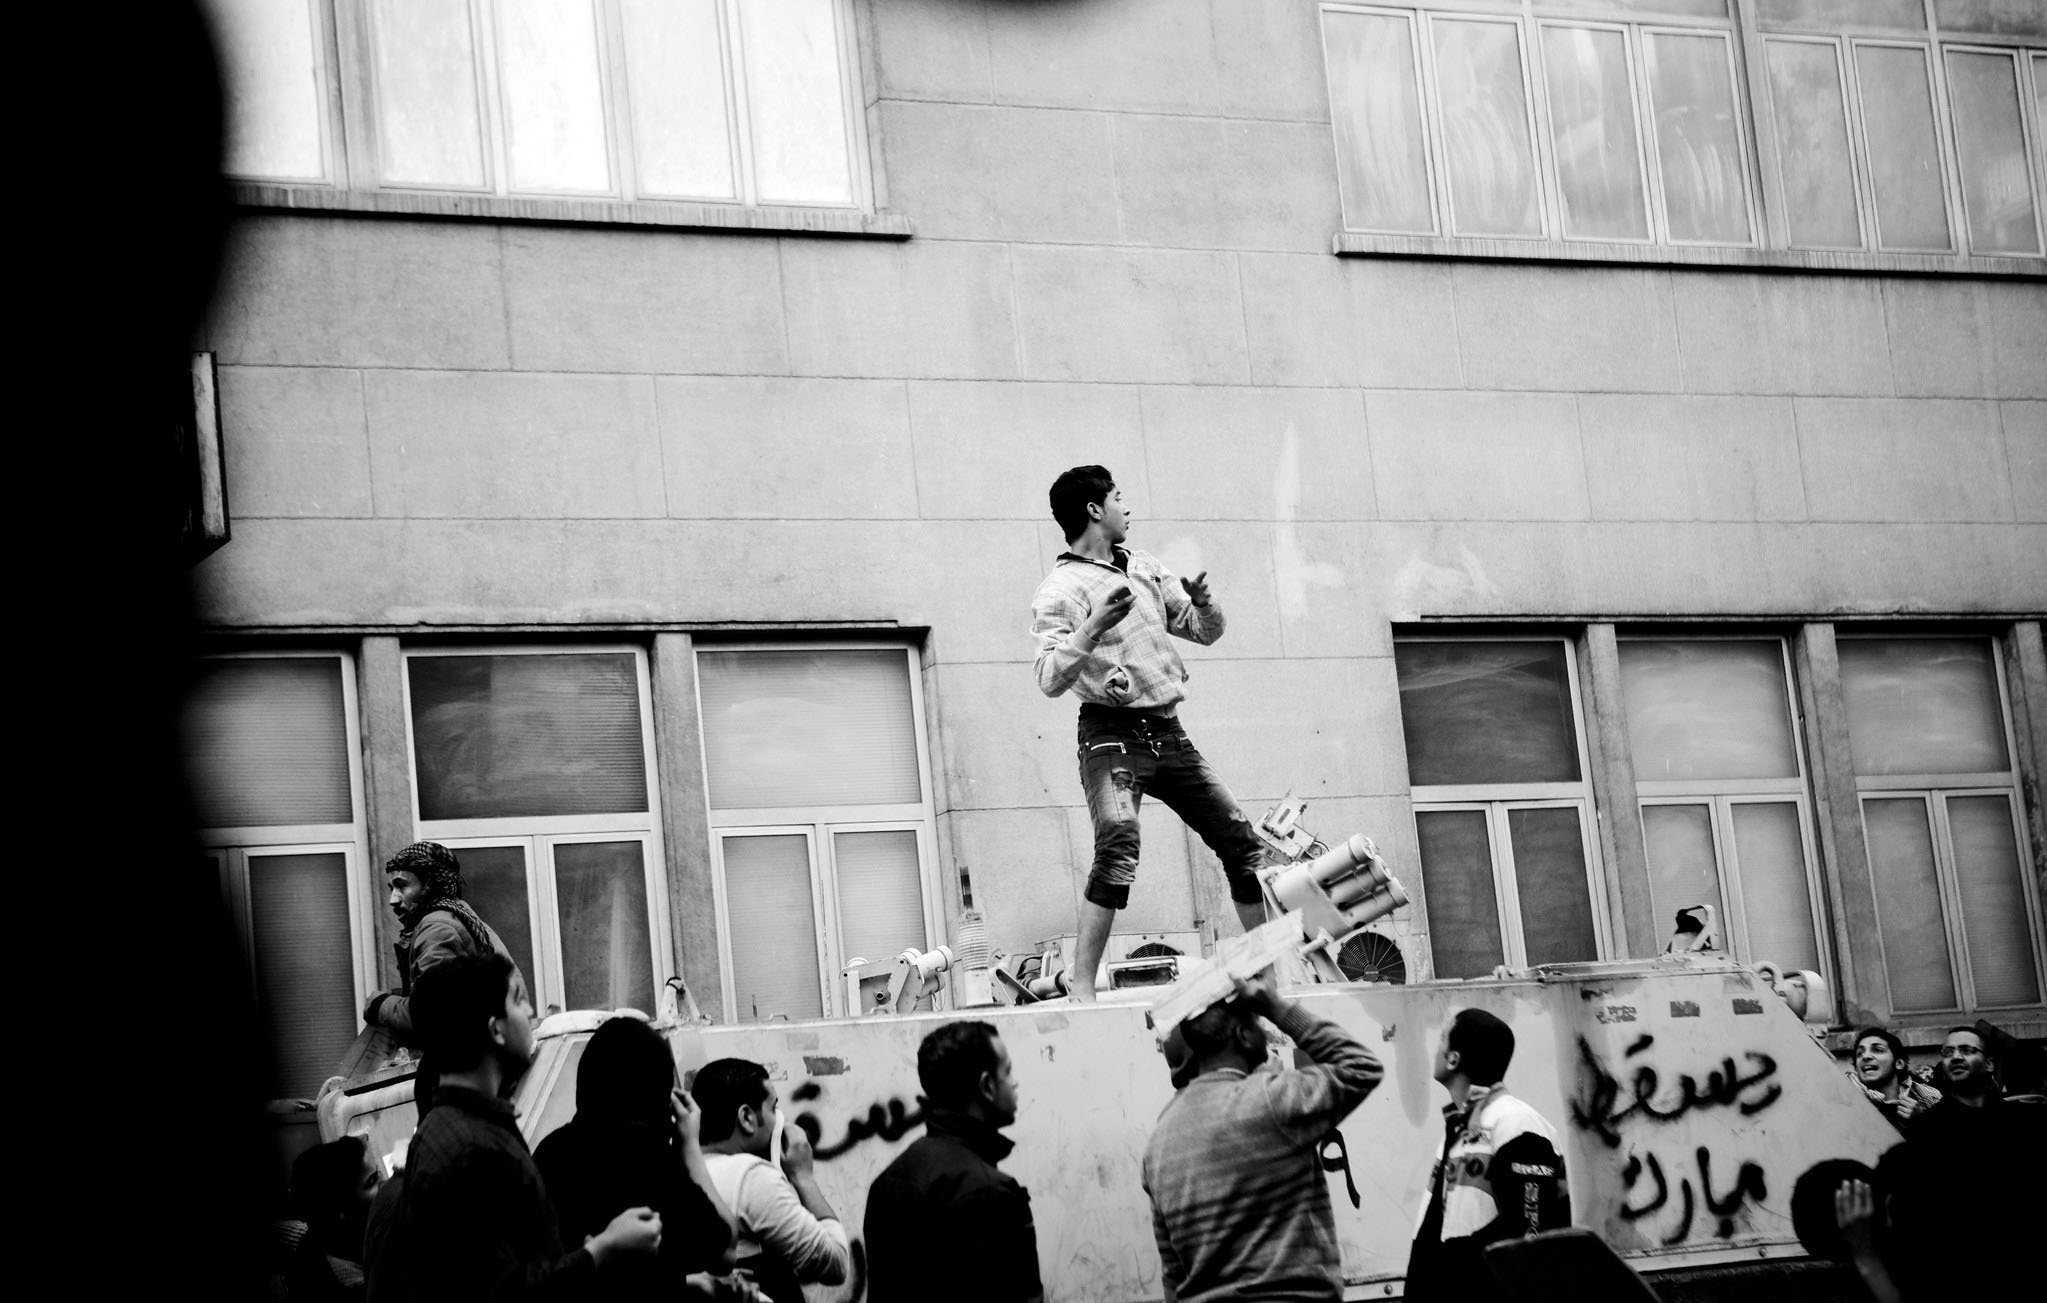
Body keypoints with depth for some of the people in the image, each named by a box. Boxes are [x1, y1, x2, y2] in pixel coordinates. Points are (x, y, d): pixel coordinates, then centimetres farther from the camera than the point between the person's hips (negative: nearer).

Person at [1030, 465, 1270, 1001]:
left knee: (1243, 842, 7)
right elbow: (1050, 681, -18)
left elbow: (1206, 632, 21)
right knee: (1118, 845, -29)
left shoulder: (1145, 567, 16)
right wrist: (1094, 627, -30)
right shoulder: (1060, 590, -7)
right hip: (1113, 733, -7)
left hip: (1168, 732, 7)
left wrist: (1202, 601, -1)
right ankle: (1081, 986, -29)